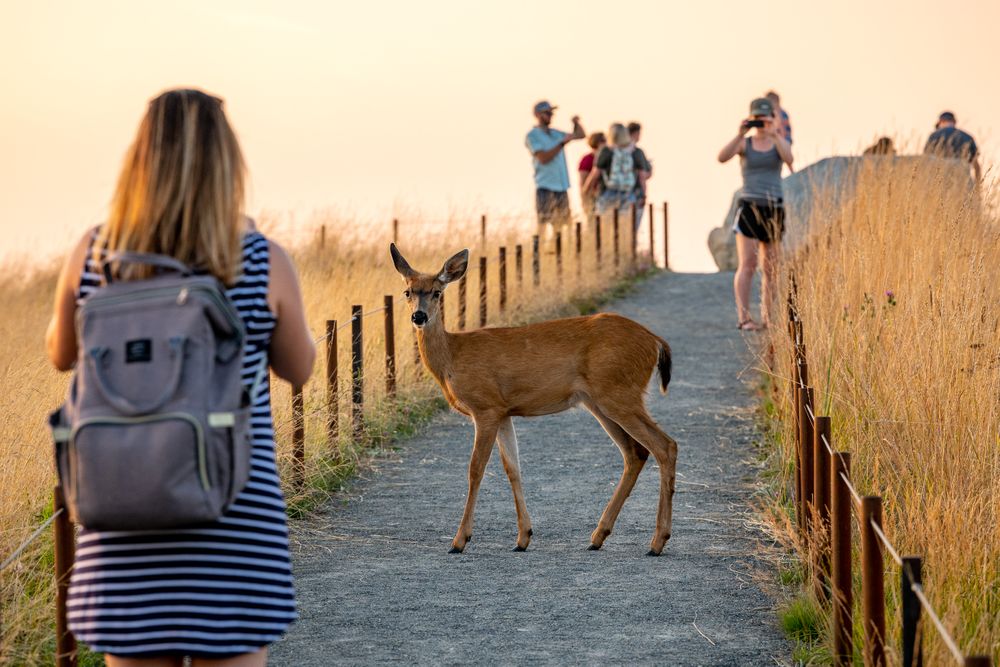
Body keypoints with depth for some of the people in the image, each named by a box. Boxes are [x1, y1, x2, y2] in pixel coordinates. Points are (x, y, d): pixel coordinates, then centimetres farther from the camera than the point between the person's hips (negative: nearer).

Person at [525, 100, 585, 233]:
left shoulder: (555, 133, 17)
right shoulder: (532, 136, -3)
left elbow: (580, 135, 25)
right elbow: (543, 158, -14)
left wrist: (576, 123, 4)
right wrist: (562, 143, -17)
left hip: (561, 187, 7)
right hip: (545, 188, -7)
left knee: (561, 223, 7)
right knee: (543, 224, -11)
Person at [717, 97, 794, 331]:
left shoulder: (779, 142, 7)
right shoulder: (744, 144, 3)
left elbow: (789, 159, -15)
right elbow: (722, 157, -15)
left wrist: (774, 134, -22)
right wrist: (740, 135, -23)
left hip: (774, 209, 3)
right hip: (749, 207, -3)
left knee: (771, 268, 7)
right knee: (747, 265, -11)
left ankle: (768, 318, 15)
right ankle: (744, 318, -12)